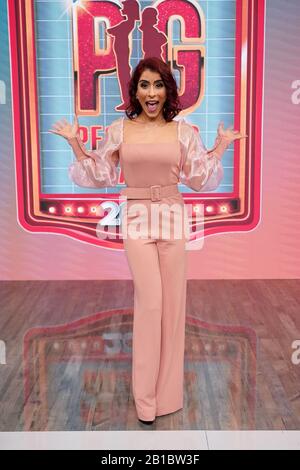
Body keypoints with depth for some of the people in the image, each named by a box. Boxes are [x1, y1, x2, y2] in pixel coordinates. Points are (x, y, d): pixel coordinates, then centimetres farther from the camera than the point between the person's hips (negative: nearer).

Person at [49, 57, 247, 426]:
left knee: (172, 301, 6)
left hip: (173, 218, 2)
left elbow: (199, 179, 7)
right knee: (150, 302, -7)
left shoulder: (183, 130, 4)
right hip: (137, 219, -2)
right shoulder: (119, 129, 2)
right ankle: (146, 397, 12)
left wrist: (221, 146, 3)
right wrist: (74, 143, 0)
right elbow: (99, 175, 7)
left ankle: (165, 388, 26)